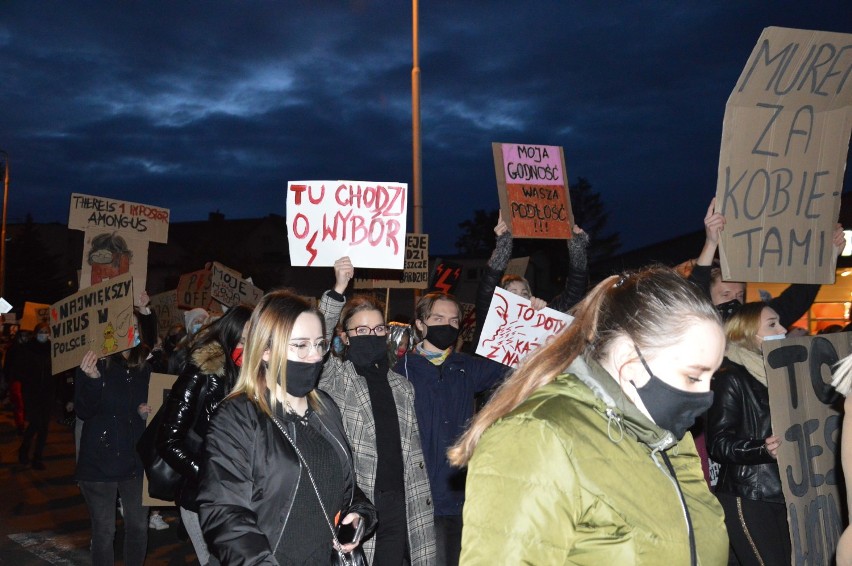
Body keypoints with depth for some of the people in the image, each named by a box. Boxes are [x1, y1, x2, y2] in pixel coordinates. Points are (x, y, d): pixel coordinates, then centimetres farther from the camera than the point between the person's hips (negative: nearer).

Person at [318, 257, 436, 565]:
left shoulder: (402, 386, 13)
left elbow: (413, 453, 15)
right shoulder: (334, 377, -1)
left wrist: (422, 502, 12)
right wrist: (337, 291, -29)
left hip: (398, 505, 4)